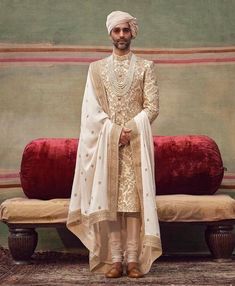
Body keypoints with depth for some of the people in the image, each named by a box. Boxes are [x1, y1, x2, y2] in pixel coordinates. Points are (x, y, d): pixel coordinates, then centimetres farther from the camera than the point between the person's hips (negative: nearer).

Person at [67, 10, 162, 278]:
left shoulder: (146, 67, 8)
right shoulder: (96, 68, 10)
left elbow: (152, 107, 0)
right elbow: (91, 109, 2)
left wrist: (129, 130, -13)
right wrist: (114, 131, -10)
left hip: (136, 143, -1)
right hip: (105, 142, 1)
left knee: (134, 198, -4)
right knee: (108, 199, -3)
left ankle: (133, 258, 0)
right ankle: (115, 258, 2)